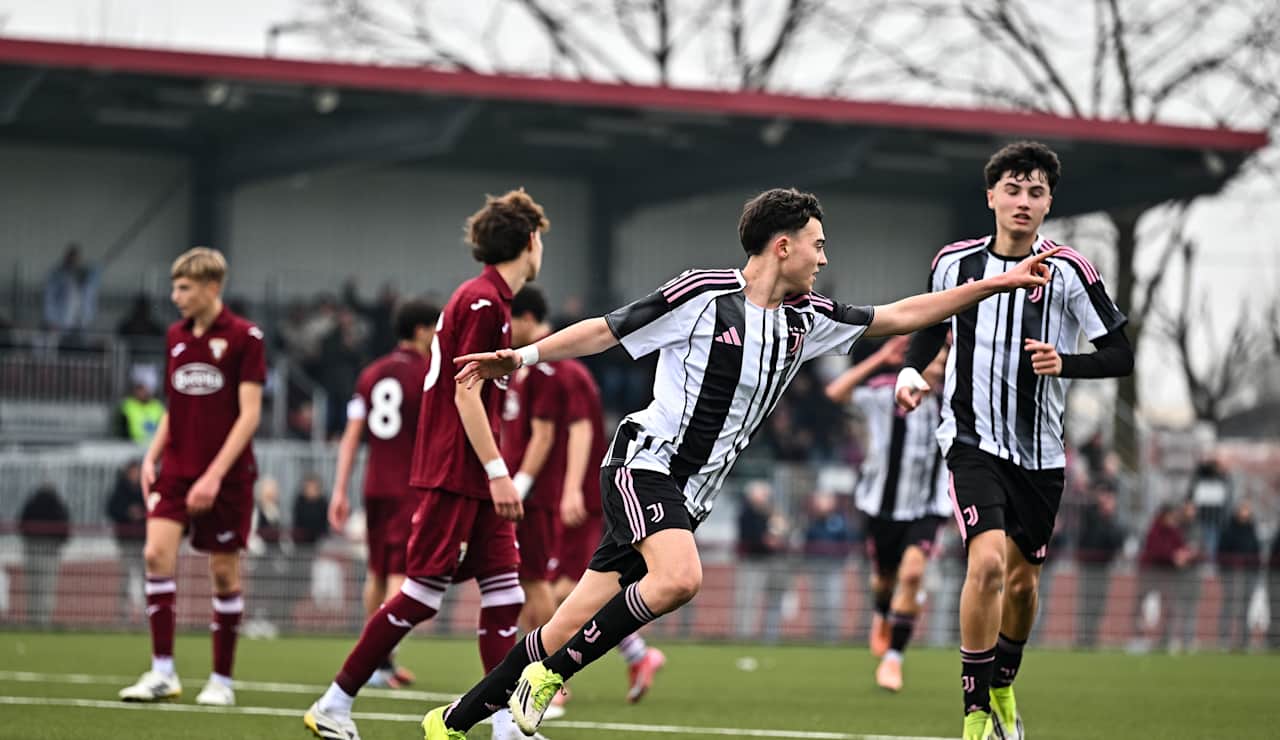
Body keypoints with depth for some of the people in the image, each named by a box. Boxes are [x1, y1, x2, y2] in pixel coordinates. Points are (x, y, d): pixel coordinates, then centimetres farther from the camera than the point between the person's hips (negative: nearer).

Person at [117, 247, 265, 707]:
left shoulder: (244, 338, -7)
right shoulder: (176, 337, 11)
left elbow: (249, 414, -11)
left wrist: (215, 475, -18)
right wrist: (152, 457, 5)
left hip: (226, 475, -4)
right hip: (176, 468, 4)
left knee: (224, 573, 2)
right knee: (157, 553, -13)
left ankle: (222, 679, 12)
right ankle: (162, 672, -11)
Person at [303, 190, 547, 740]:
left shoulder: (489, 299, 16)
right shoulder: (483, 301, -13)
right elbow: (466, 394, -18)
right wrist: (497, 472, -20)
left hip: (475, 479, 10)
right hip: (454, 473, -10)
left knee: (504, 592, 2)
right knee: (423, 594, -7)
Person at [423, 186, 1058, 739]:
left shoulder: (805, 320, 9)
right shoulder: (704, 294, -9)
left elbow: (902, 316, 15)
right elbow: (606, 331, -3)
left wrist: (999, 283, 11)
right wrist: (523, 357, -10)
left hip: (690, 493, 6)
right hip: (644, 462, -6)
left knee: (571, 630, 2)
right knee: (679, 577, -32)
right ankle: (547, 675, -19)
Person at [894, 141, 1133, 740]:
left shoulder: (1068, 273, -7)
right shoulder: (955, 262, -1)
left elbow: (1121, 355, -4)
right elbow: (932, 324, 18)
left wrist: (1064, 364, -21)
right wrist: (910, 372, 0)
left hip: (1040, 453, 1)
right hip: (973, 439, -1)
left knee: (1022, 580, 11)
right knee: (988, 562, -22)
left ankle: (1003, 687, 40)